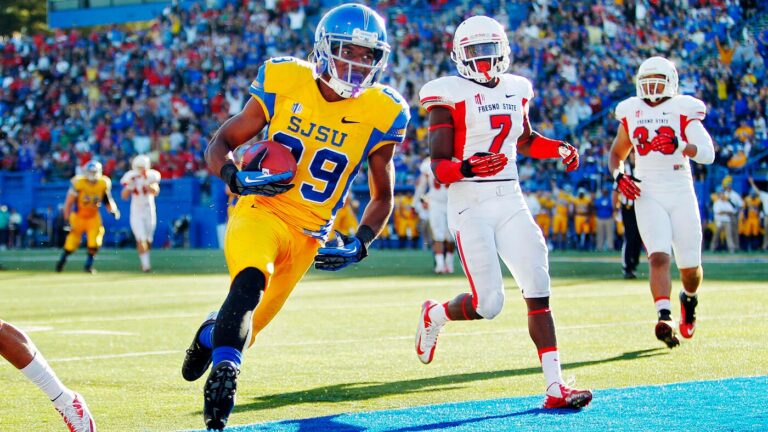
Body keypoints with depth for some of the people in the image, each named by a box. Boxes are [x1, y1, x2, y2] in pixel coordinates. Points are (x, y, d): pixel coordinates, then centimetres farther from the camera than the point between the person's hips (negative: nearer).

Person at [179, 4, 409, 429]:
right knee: (249, 283, -34)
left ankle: (212, 332, 43)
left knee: (246, 329, 10)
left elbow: (382, 195, 10)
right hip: (260, 213, -2)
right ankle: (223, 372, -38)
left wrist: (360, 243, -6)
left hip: (308, 236, 3)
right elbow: (219, 144, 1)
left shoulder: (379, 114, -4)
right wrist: (237, 178, -20)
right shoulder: (285, 83, -7)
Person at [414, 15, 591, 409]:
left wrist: (559, 148, 12)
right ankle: (434, 315, 26)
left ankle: (555, 388, -8)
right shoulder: (450, 96, -6)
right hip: (470, 205, -5)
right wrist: (468, 168, -31)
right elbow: (439, 166, -10)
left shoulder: (516, 90, 12)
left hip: (511, 202, 5)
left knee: (538, 291, -7)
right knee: (488, 303, -8)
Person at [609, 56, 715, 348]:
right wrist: (618, 176, 1)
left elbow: (708, 154, -16)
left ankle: (689, 299, 40)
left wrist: (679, 145, -33)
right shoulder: (632, 114, 7)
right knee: (659, 257, -19)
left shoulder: (683, 111, -3)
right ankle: (664, 318, -32)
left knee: (690, 267, 7)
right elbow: (616, 154, 22)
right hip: (647, 196, 1)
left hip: (681, 195, -1)